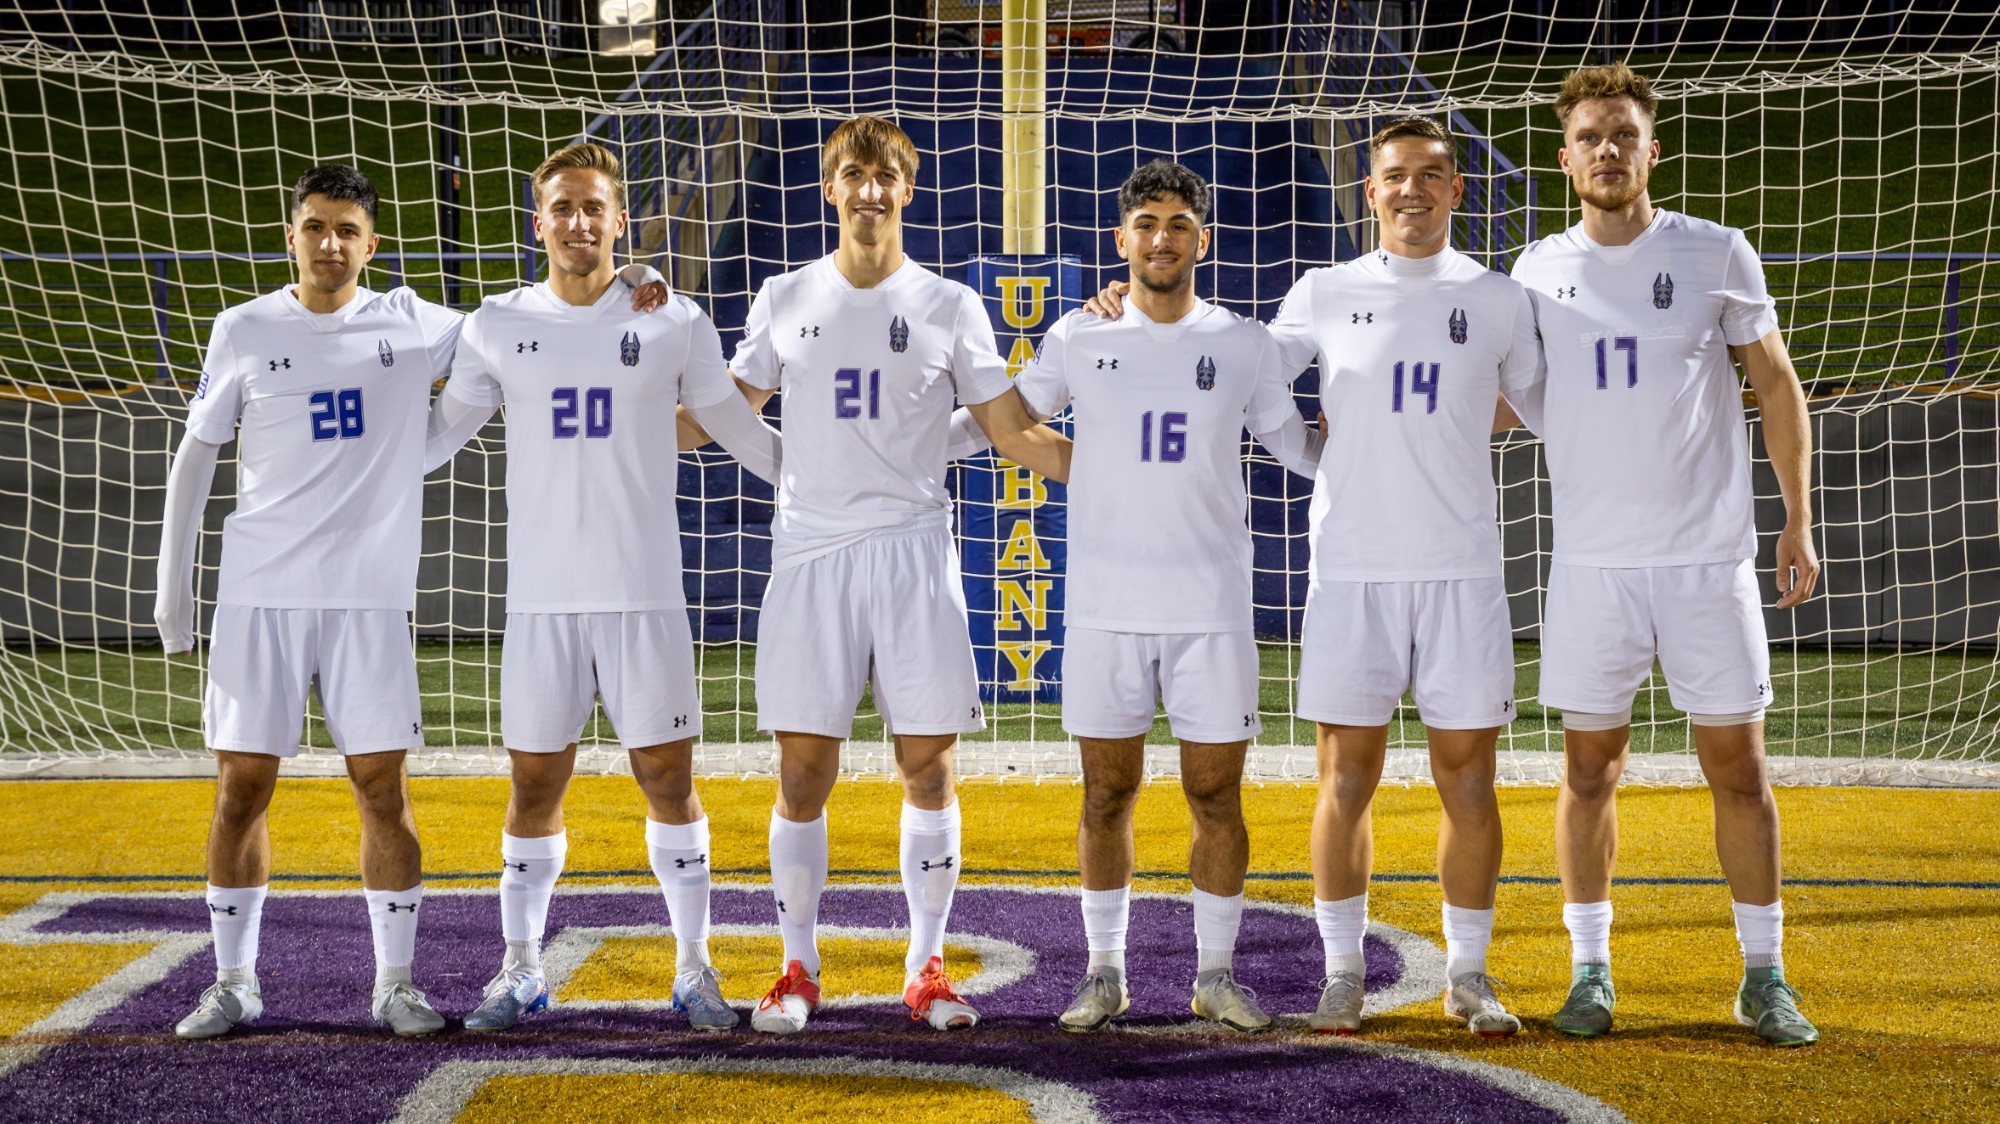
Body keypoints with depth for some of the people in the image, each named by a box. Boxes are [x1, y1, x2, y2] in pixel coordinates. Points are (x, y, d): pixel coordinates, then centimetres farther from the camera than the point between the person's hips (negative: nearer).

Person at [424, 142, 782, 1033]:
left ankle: (693, 968, 13)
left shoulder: (674, 322, 2)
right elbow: (439, 432, 15)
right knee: (534, 784, 5)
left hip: (644, 593, -1)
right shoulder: (498, 326, 5)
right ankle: (521, 972, 18)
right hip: (540, 595, 1)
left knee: (667, 776, 1)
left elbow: (738, 429, 12)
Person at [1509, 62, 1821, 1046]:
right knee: (1590, 767, 4)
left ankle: (1763, 976, 13)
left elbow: (1776, 383, 7)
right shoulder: (1538, 273, 5)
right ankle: (1590, 972, 15)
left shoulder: (1716, 255, 0)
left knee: (1737, 767, 2)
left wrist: (1799, 520, 2)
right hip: (1590, 562, 1)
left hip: (1708, 557, -1)